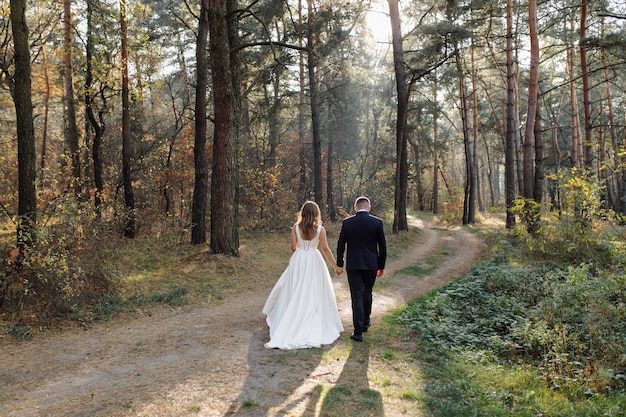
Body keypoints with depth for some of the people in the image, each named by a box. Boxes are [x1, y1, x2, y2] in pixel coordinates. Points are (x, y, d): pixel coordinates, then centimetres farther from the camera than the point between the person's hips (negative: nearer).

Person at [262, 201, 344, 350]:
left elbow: (293, 247, -1)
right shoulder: (320, 229, -9)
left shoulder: (296, 227, -5)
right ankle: (316, 327, 14)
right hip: (314, 262, -1)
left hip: (298, 261, 2)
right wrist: (336, 266, 0)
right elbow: (326, 249, -8)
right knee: (314, 294, 8)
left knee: (296, 294, 12)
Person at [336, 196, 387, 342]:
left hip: (353, 265, -1)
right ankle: (365, 323, 37)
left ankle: (358, 332, -1)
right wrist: (381, 266, 10)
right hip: (371, 265, 1)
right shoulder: (377, 222, -4)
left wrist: (339, 264, 10)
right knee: (367, 293, 20)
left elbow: (340, 245, 0)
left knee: (357, 296, 1)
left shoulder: (347, 222, -4)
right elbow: (382, 246, -1)